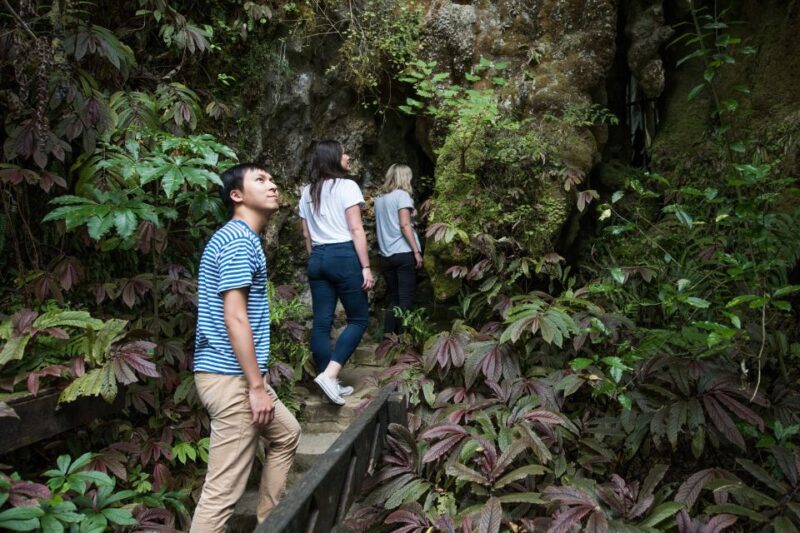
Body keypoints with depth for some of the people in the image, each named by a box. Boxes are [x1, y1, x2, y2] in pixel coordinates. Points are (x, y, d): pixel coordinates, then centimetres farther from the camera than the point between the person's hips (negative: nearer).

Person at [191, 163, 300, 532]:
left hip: (235, 374, 11)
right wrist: (257, 386, -19)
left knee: (287, 434, 27)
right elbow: (234, 318, -21)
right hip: (230, 377, -11)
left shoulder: (241, 238, 18)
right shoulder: (238, 239, -15)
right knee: (223, 490, -4)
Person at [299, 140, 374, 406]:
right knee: (358, 319, 3)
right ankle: (330, 374, -10)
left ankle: (330, 382, 12)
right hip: (344, 256, -6)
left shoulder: (307, 191, 14)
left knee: (321, 322, 7)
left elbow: (306, 234, 16)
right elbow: (356, 230, -11)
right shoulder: (347, 186, -6)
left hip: (317, 258, 7)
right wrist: (366, 267, -11)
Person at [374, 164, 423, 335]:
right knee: (405, 300, -2)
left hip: (386, 255, 6)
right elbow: (405, 225, -12)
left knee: (393, 299, 12)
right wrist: (417, 251, -12)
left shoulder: (379, 198, 15)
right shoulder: (402, 195, -3)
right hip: (404, 253, -6)